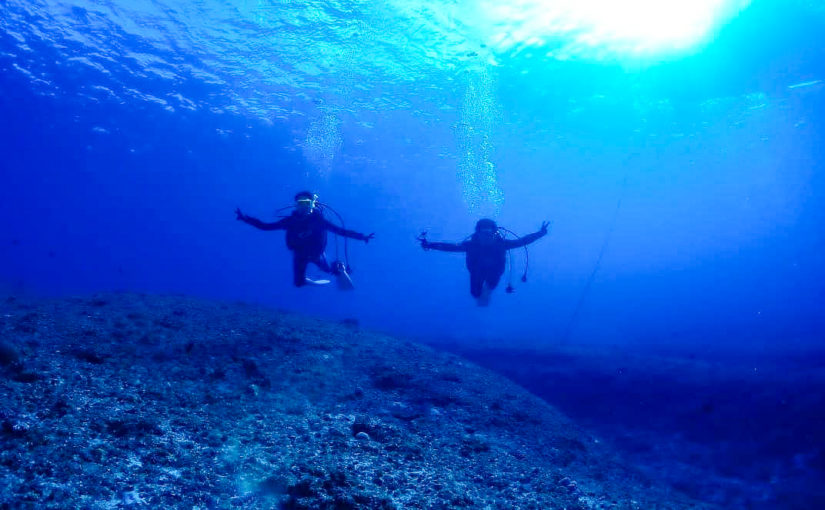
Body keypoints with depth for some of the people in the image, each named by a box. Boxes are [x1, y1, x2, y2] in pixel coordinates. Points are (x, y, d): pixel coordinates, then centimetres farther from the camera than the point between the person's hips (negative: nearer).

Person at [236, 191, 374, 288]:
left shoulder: (318, 219, -28)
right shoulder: (291, 220, -23)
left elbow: (341, 231, -28)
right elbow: (265, 226, -19)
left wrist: (362, 237, -36)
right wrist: (244, 218, -27)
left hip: (316, 254, -2)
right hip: (300, 255, 2)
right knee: (298, 283, 4)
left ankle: (338, 267, 53)